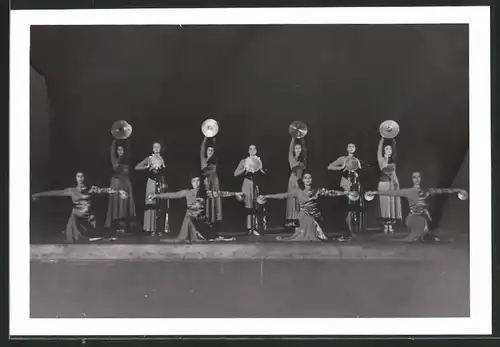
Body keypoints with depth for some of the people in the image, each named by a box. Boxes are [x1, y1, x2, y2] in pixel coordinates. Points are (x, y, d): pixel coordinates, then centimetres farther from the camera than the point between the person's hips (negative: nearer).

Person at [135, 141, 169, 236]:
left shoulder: (162, 159, 11)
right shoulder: (149, 158, 3)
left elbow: (165, 172, 14)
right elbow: (137, 167, -2)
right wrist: (148, 167, -11)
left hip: (161, 183, 3)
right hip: (152, 182, -2)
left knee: (161, 206, -1)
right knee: (152, 206, -7)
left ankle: (160, 229, 3)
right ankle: (152, 229, -5)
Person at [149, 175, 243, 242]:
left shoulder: (205, 193, 6)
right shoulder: (187, 192, 3)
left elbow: (219, 194, 6)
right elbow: (172, 195, 1)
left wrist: (234, 194, 3)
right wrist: (156, 195, -5)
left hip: (202, 218, 1)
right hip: (191, 217, 0)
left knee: (211, 236, -13)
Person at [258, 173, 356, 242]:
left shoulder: (318, 191, 2)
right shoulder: (298, 192, 0)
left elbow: (331, 193, 0)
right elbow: (284, 195, -1)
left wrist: (346, 193, -6)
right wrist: (267, 196, -4)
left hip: (315, 218, 1)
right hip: (305, 218, -1)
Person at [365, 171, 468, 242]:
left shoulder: (427, 192, 5)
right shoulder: (408, 192, -1)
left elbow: (442, 190, 8)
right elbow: (391, 192, -3)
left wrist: (458, 190, 10)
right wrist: (375, 192, -6)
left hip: (423, 218, 2)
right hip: (413, 218, -2)